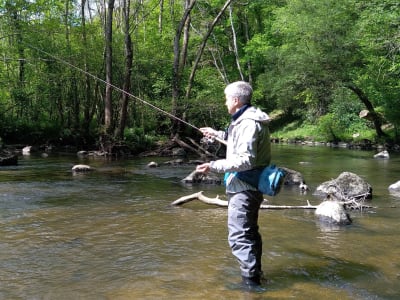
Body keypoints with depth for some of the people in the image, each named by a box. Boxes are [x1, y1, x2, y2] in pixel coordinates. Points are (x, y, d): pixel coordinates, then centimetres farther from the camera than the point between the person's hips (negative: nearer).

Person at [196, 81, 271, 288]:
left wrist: (213, 166, -27)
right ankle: (255, 274, 35)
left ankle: (251, 282, -4)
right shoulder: (247, 120, 12)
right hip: (248, 186, 11)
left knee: (238, 236, -9)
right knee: (249, 232, 21)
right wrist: (217, 134, 34)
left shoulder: (248, 123, -20)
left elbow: (245, 160, -26)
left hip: (244, 188, -11)